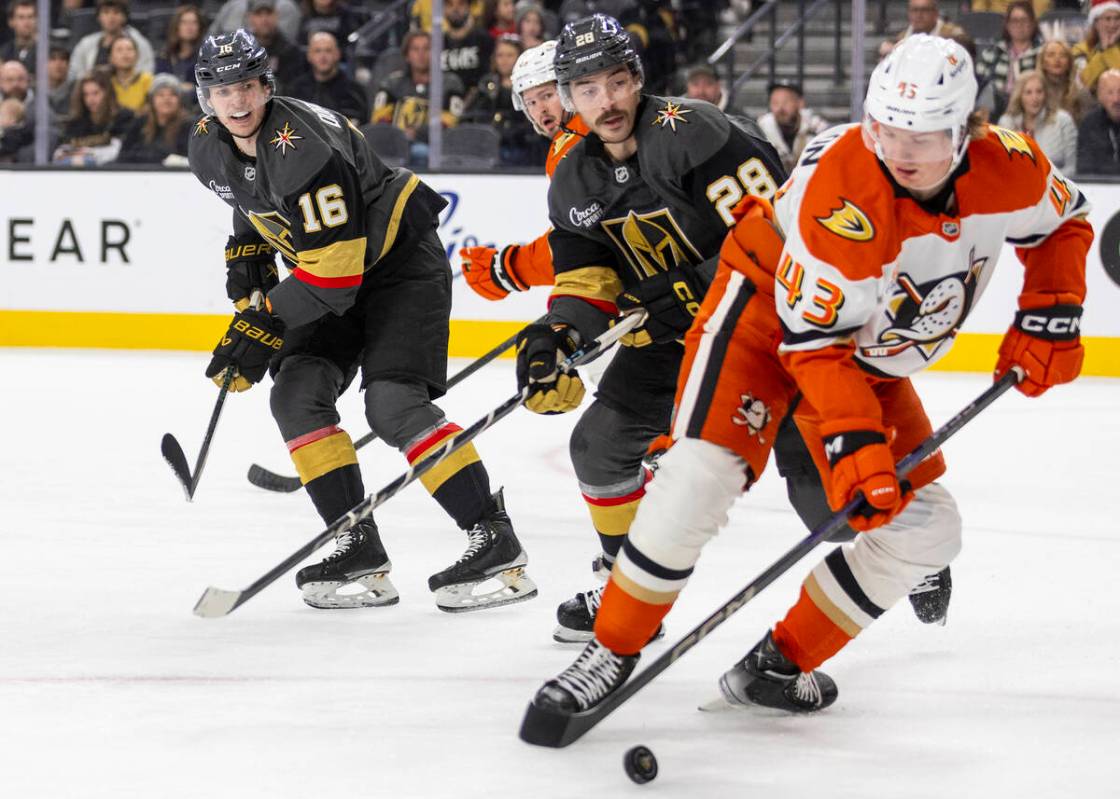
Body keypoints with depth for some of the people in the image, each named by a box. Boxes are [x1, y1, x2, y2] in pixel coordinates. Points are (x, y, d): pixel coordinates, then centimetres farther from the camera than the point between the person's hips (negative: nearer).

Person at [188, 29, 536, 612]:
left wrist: (264, 326, -29)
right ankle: (360, 552, -5)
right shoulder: (208, 149, -4)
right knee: (296, 396, -8)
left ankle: (497, 544, -21)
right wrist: (246, 253, 8)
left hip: (401, 259, -9)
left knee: (393, 402, -22)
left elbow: (334, 267, -32)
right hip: (330, 278, 9)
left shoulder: (302, 147, -31)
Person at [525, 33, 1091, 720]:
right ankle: (612, 652, -13)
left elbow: (1064, 224, 5)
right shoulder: (840, 189, -34)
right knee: (702, 474, -26)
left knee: (926, 528, 0)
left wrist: (1050, 316, -8)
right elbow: (815, 337, -30)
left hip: (873, 358, 6)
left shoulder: (1011, 168, -19)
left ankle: (780, 663, 10)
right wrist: (854, 445, -38)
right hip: (769, 306, -6)